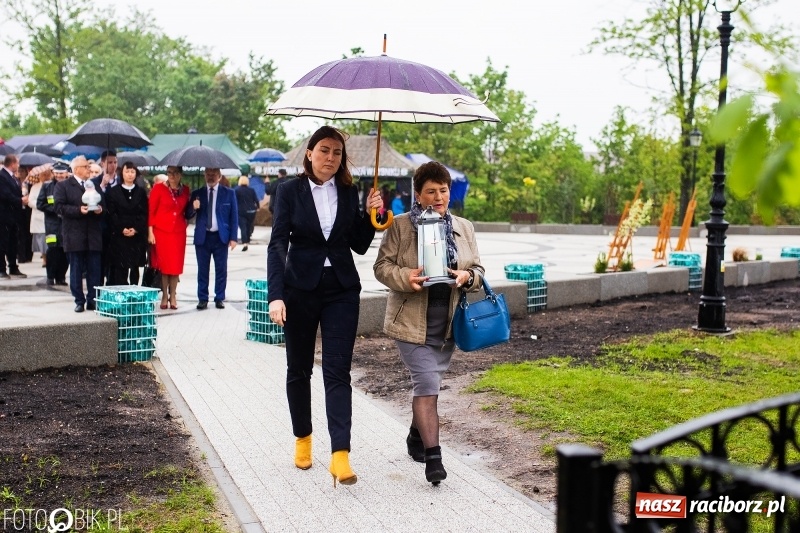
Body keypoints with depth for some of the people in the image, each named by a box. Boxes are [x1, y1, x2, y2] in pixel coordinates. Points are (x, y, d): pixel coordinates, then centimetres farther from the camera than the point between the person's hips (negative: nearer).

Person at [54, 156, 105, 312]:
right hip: (74, 236, -3)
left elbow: (103, 205, 17)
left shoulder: (94, 186, 17)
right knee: (76, 269, 2)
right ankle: (79, 301, 10)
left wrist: (100, 209, -6)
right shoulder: (63, 186, 4)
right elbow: (59, 207, -7)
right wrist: (79, 210, -18)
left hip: (94, 235, 3)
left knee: (95, 270, 3)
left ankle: (93, 300, 10)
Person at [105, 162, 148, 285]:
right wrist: (121, 229, -13)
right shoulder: (113, 192, 7)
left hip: (137, 236, 2)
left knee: (135, 267, 3)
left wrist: (136, 229, -11)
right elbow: (111, 214, -1)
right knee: (120, 268, -6)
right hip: (119, 236, -2)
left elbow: (144, 214, 4)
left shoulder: (141, 192, 12)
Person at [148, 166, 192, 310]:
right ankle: (164, 296, 10)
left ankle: (173, 296, 13)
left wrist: (194, 207, -6)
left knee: (176, 265, 4)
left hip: (179, 232, 3)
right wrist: (150, 232, -7)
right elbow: (151, 211, -2)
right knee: (163, 264, 1)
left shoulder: (185, 190, 7)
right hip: (161, 231, -3)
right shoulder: (158, 188, -2)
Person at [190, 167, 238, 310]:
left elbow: (234, 216, 3)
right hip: (202, 237, 1)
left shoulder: (229, 193, 3)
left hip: (221, 237, -1)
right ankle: (202, 299, 11)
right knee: (202, 270, 5)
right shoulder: (197, 193, 6)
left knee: (221, 269, 4)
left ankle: (219, 298, 13)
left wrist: (233, 237, -3)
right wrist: (194, 208, -16)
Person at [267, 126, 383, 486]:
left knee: (338, 372, -5)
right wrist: (275, 296, -18)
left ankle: (340, 455, -9)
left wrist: (371, 215, -8)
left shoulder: (349, 193, 5)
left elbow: (359, 246, 8)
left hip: (341, 291, 1)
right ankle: (302, 438, 31)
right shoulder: (291, 190, -3)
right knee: (299, 369, 12)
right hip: (300, 289, -1)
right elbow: (277, 243, -9)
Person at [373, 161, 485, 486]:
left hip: (447, 324, 5)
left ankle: (417, 436, 38)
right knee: (427, 384, -11)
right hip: (411, 322, -5)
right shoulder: (400, 226, -4)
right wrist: (405, 277, -23)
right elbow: (382, 266, -4)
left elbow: (478, 271, 11)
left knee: (429, 383, 16)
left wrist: (467, 277, -12)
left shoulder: (464, 228, 9)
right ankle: (433, 456, -8)